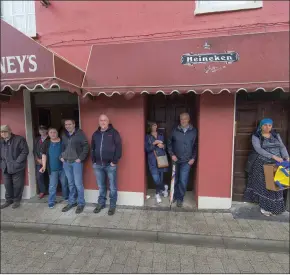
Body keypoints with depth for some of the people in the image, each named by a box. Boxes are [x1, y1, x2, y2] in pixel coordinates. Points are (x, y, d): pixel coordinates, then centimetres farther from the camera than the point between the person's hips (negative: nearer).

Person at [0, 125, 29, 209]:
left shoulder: (19, 139, -9)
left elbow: (25, 151, -13)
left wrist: (17, 162, -16)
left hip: (17, 167, -5)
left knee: (17, 185, 5)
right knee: (7, 185, 14)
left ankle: (17, 200, 23)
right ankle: (8, 200, 32)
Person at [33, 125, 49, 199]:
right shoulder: (37, 139, 14)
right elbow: (34, 150, 13)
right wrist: (38, 159, 1)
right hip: (39, 161, 5)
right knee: (39, 177, 3)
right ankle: (42, 191, 19)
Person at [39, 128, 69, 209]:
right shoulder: (47, 144, 3)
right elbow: (44, 155, 3)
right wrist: (44, 166, -4)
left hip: (63, 167, 0)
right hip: (52, 169, 0)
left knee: (64, 184, 13)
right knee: (52, 186, 2)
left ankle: (66, 197, 32)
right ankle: (51, 201, 16)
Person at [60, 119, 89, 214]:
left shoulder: (79, 133, -5)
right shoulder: (64, 135, 11)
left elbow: (86, 146, -9)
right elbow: (62, 147, 21)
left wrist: (80, 158, -13)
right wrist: (61, 156, 8)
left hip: (76, 162, -5)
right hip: (66, 162, 5)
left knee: (78, 183, -1)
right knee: (70, 183, 14)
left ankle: (81, 203, 13)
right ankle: (71, 202, 28)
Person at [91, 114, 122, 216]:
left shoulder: (114, 132, -3)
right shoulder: (95, 134, 12)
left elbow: (119, 147, -7)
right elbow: (92, 148, 16)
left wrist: (115, 161, -12)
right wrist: (93, 161, 8)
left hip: (110, 165, -4)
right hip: (98, 165, 4)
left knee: (112, 187, 6)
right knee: (101, 186, 16)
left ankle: (112, 205, 21)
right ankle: (101, 203, 33)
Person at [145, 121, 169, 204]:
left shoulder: (161, 136, 12)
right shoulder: (147, 137, 1)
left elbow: (166, 147, 17)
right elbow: (147, 149, -7)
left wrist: (163, 146, -4)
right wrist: (154, 143, -19)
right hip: (152, 161, -3)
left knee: (160, 178, 8)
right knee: (156, 180, -8)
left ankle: (158, 194, 31)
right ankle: (164, 188, 23)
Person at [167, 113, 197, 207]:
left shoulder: (194, 131, -3)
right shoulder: (175, 131, -2)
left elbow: (196, 146, 1)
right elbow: (169, 143, 4)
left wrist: (193, 158, -4)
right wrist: (172, 154, -5)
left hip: (187, 161, -1)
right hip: (176, 160, 2)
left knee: (183, 181, 0)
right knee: (175, 180, 15)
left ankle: (180, 199, 20)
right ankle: (175, 196, 36)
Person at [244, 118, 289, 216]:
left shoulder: (276, 135, 10)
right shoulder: (256, 136, -5)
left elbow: (282, 147, 3)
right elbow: (258, 149, -17)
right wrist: (273, 156, -25)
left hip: (276, 164, 4)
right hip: (262, 164, -4)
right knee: (264, 185, 2)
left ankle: (274, 207, 21)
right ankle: (264, 207, 14)